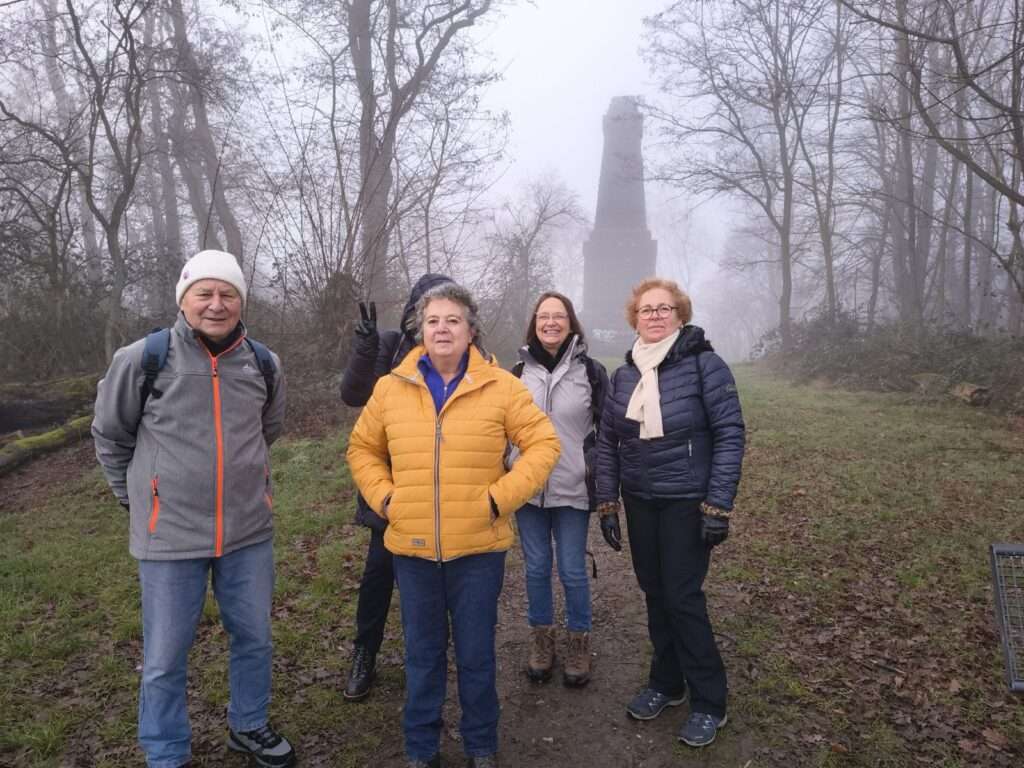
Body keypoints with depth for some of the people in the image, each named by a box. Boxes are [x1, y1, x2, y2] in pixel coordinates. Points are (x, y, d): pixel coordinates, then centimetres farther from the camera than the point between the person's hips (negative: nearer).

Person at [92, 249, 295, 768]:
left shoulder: (264, 364, 1)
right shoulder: (142, 359, -10)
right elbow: (110, 435, 5)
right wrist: (135, 497, 10)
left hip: (249, 531, 3)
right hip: (170, 534, -3)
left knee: (254, 638, 17)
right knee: (165, 656, 10)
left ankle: (249, 726, 40)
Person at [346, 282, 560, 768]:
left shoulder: (500, 386, -6)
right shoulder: (391, 388, 1)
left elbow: (543, 443, -5)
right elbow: (362, 449, 12)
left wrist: (501, 498, -12)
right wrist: (383, 498, -1)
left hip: (478, 547, -1)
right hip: (412, 547, 2)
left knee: (476, 653, 12)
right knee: (422, 653, 16)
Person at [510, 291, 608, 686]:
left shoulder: (591, 371, -2)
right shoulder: (520, 372, 5)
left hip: (573, 490, -2)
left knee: (573, 570, 5)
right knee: (536, 568, 11)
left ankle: (579, 643, 25)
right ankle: (541, 639, 29)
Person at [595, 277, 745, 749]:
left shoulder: (704, 364, -10)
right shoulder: (624, 374, 4)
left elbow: (729, 434, -12)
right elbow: (607, 441, 7)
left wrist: (718, 506, -16)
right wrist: (606, 503, 4)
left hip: (688, 501, -5)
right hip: (639, 501, 5)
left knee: (683, 597, -3)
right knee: (654, 592, 13)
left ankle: (709, 702, 15)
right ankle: (666, 683, 31)